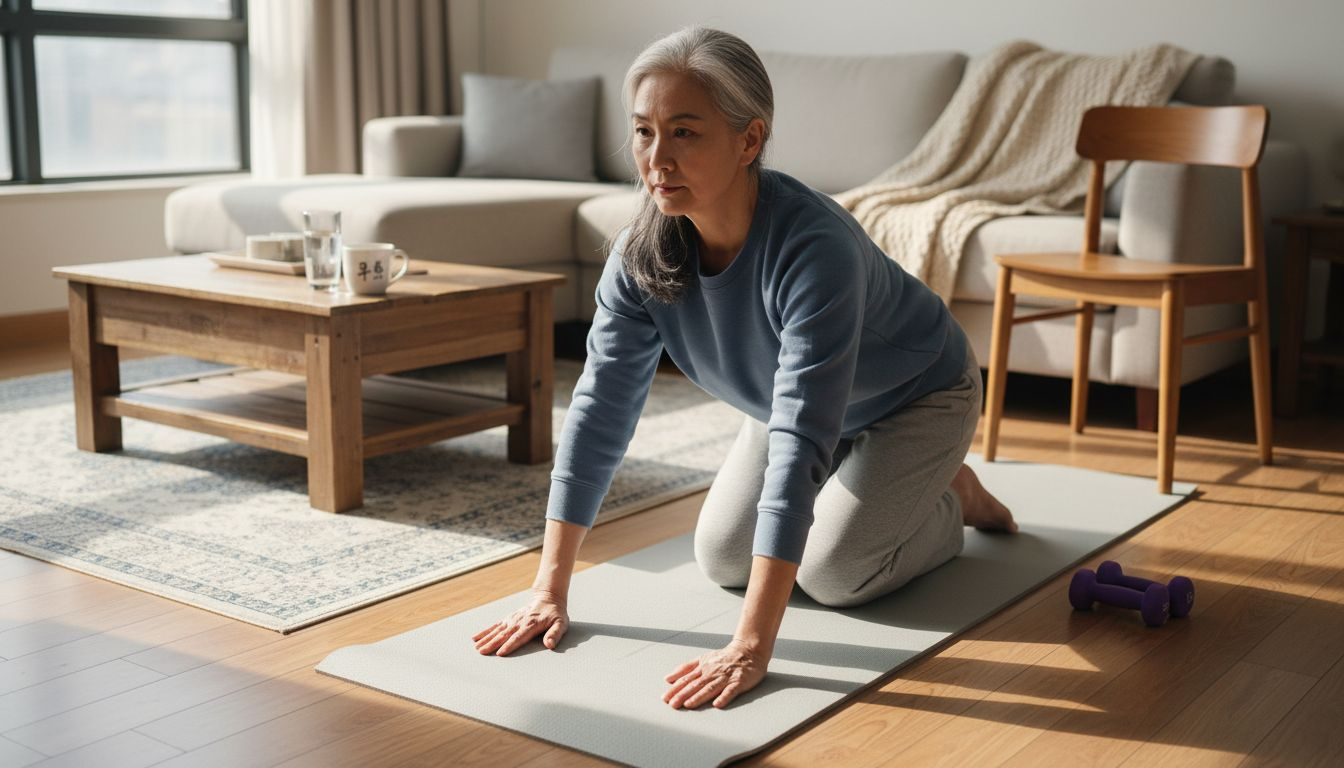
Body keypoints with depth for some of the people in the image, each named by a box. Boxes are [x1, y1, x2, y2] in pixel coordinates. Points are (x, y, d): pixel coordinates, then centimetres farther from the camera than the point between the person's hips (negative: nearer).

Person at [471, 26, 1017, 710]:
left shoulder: (815, 247, -43)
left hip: (915, 394, -5)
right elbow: (601, 409, -22)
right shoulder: (642, 251, -25)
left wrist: (752, 645, -50)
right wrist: (550, 590, -24)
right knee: (721, 559, 3)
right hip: (788, 397, 6)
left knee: (831, 574, -16)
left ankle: (950, 499, 16)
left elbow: (801, 440, -48)